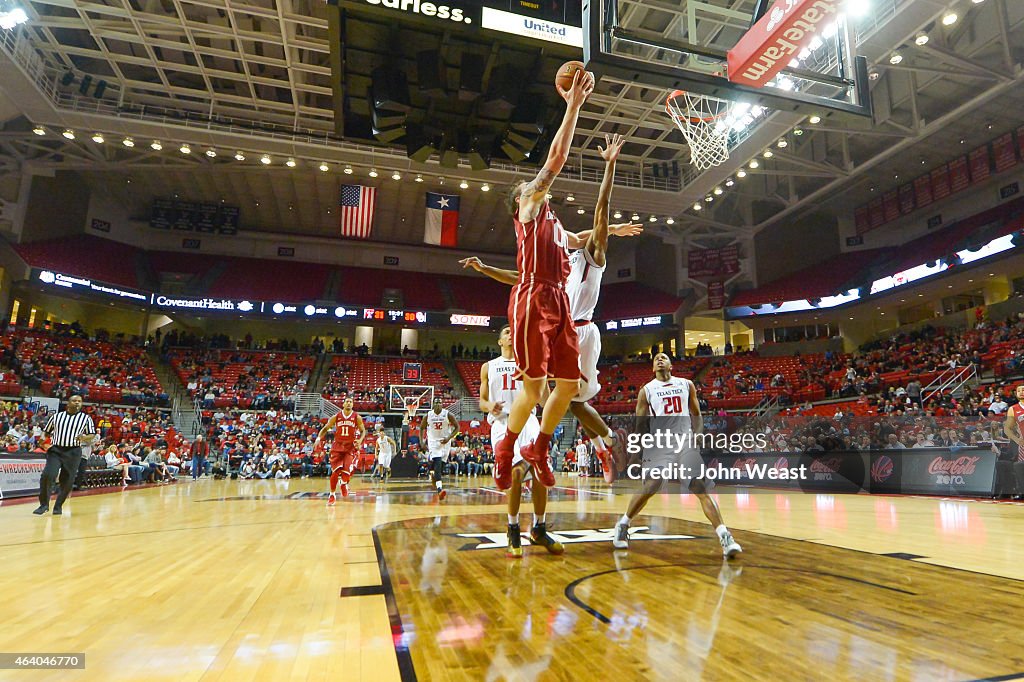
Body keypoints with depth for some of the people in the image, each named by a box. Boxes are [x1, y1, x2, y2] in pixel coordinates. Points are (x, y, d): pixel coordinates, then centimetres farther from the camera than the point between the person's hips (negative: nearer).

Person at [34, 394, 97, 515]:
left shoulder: (86, 418, 5)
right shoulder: (56, 416, 10)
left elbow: (92, 436, 4)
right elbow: (46, 432, 17)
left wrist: (84, 438, -17)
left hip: (74, 452, 0)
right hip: (55, 450, 1)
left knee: (67, 481, 1)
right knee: (47, 475, -18)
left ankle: (58, 506, 23)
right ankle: (44, 504, 1)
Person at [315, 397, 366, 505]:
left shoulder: (357, 418, -2)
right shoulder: (336, 417, 0)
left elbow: (363, 431, 5)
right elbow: (325, 428, 7)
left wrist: (360, 440, -14)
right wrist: (319, 438, -9)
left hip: (351, 447, -1)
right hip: (337, 446, 1)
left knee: (347, 470, -14)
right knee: (335, 472, -5)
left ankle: (344, 484, 22)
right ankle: (332, 495, 12)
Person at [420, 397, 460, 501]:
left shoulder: (448, 415, -9)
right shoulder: (428, 415, -5)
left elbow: (457, 427, -3)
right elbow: (422, 428, 9)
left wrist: (449, 438, -16)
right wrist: (421, 441, -1)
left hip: (445, 442, 1)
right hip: (433, 442, -1)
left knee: (441, 465, 8)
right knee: (437, 464, -17)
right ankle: (439, 489, -25)